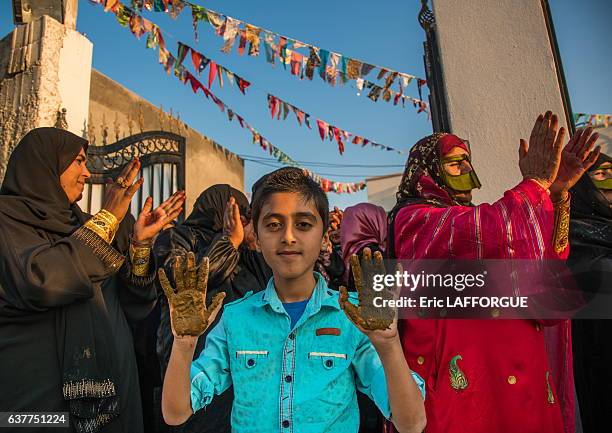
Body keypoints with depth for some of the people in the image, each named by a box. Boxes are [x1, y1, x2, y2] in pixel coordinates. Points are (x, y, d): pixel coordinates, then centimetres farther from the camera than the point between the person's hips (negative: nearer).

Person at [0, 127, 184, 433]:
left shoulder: (78, 225, 11)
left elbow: (133, 309, 5)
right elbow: (40, 281, -27)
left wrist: (140, 243, -7)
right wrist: (107, 219, -18)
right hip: (41, 397, -6)